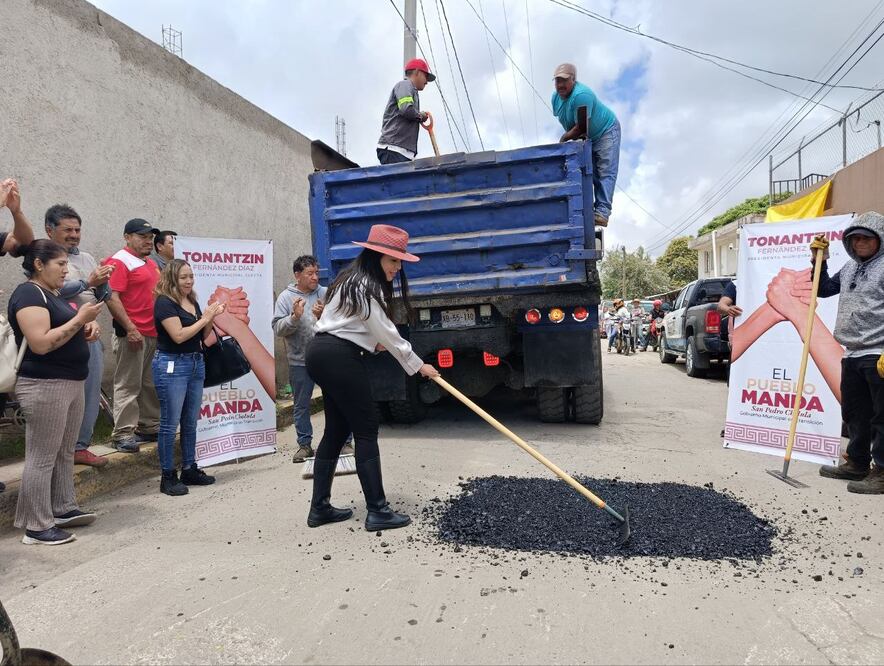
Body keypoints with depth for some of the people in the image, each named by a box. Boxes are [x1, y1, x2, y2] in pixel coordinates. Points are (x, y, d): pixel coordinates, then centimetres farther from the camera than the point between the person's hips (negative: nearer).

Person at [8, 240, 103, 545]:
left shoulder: (51, 295, 16)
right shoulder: (29, 294, -14)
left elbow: (64, 334, 25)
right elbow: (41, 344, -24)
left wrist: (88, 328, 4)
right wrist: (79, 319, -21)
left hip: (70, 383, 10)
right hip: (44, 386, -10)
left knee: (65, 453, 16)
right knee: (42, 458, -2)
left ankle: (63, 509, 27)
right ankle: (37, 528, 7)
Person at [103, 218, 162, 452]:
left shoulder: (150, 263, 17)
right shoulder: (120, 262, -9)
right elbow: (112, 298, -17)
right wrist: (130, 329, -20)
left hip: (155, 333, 8)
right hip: (133, 334, -8)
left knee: (151, 384, 14)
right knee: (128, 385, -2)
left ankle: (149, 426, 24)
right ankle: (123, 433, 5)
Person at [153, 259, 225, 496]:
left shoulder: (193, 302, 12)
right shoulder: (164, 302, -10)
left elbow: (203, 336, 16)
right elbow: (179, 335, -19)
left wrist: (212, 317, -1)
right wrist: (204, 319, -11)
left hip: (196, 364, 8)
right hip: (171, 365, -8)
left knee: (191, 422, 13)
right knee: (170, 423, -1)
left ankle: (190, 469, 23)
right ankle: (168, 477, 7)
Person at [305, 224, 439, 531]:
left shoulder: (353, 279, 18)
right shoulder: (365, 286, -13)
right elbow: (387, 333, -13)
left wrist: (371, 341, 11)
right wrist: (417, 365, -5)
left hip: (322, 353, 10)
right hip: (340, 358, -10)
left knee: (336, 430, 12)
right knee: (366, 430, -6)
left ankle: (319, 508, 17)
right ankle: (377, 511, -2)